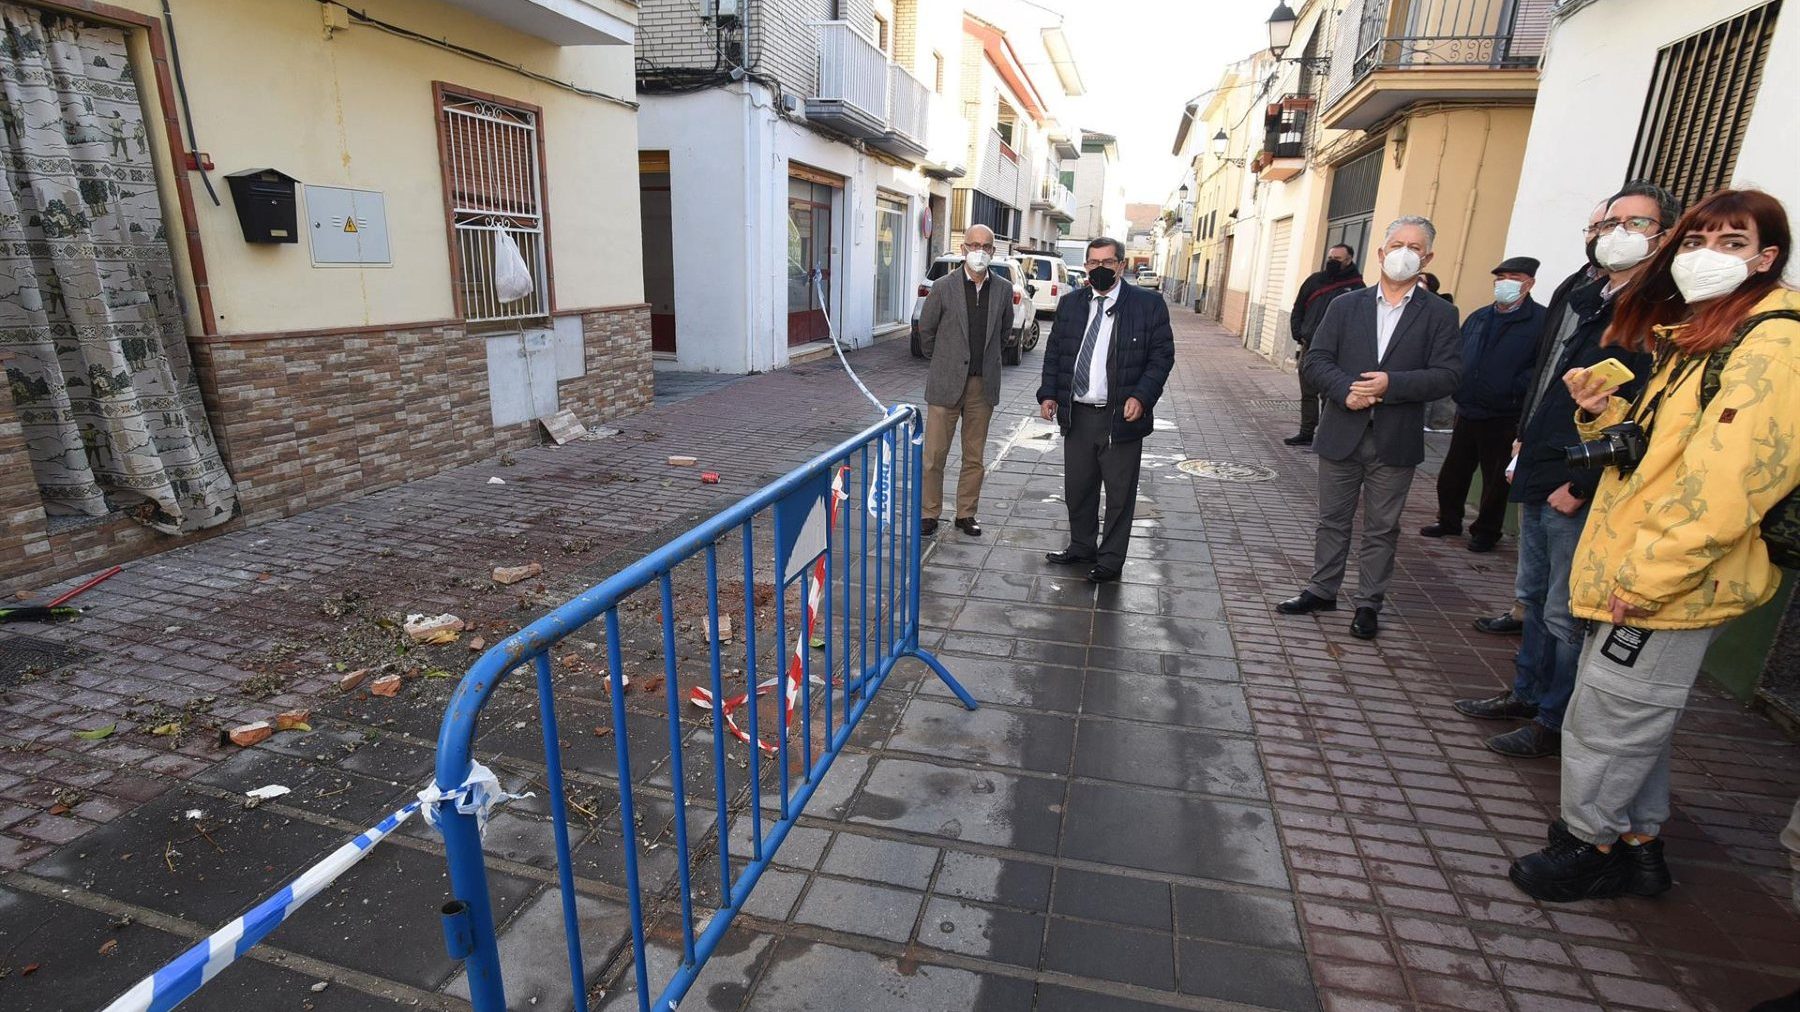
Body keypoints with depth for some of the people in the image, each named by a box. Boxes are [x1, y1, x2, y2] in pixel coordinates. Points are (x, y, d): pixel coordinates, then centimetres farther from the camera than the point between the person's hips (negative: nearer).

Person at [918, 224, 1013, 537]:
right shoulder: (943, 287, -5)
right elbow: (925, 329, 6)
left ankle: (966, 513, 22)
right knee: (934, 454, 2)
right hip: (946, 383, -2)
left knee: (975, 457, 10)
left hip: (984, 385, 3)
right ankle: (928, 514, 14)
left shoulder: (1003, 290, 4)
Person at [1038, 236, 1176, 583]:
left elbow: (1162, 355, -4)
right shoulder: (1070, 304, 10)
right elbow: (1053, 351, 13)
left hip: (1121, 417, -4)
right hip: (1077, 415, 4)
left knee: (1119, 493, 4)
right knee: (1077, 488, 14)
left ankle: (1111, 560, 18)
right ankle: (1081, 547, 32)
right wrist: (1049, 393, 1)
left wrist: (1141, 396, -16)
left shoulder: (1148, 304, -2)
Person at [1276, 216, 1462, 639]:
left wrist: (1391, 384, -21)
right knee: (1333, 520, 13)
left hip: (1395, 442, -1)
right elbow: (1315, 360, -2)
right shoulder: (1345, 306, 4)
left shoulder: (1439, 314, 0)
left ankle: (1368, 604, 21)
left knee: (1382, 529, 9)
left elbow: (1447, 375, -8)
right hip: (1342, 434, 1)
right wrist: (1346, 390, -19)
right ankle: (1323, 590, 28)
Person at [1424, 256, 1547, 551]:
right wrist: (1458, 387, 7)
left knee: (1495, 480, 7)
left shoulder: (1540, 321, -8)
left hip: (1503, 419, -6)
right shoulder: (1478, 317, 12)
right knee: (1452, 472, 13)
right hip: (1466, 412, 6)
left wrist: (1513, 390, -20)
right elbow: (1457, 355, 19)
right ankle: (1449, 521, 29)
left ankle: (1486, 532, 21)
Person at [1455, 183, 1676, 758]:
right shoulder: (1577, 300, 12)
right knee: (1535, 597, 20)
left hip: (1581, 494, -9)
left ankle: (1556, 723, 18)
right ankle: (1527, 695, 36)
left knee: (1566, 614, 3)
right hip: (1539, 482, 9)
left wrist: (1581, 485, -20)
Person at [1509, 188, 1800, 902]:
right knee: (1634, 720, 18)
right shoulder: (1693, 338, 16)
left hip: (1674, 581, -9)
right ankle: (1638, 846, 32)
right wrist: (1604, 411, 1)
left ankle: (1587, 845, 20)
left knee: (1605, 719, 2)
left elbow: (1725, 484, -22)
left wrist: (1646, 575, -22)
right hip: (1637, 573, 9)